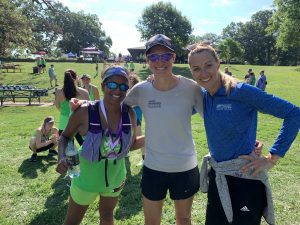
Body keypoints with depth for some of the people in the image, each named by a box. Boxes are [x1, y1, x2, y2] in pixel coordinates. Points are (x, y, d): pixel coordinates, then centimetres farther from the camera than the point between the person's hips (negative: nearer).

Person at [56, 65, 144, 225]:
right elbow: (65, 136, -8)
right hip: (86, 180, -3)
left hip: (115, 180, 3)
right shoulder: (85, 112, -25)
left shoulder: (130, 114, -14)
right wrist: (62, 157, -24)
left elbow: (131, 144, 1)